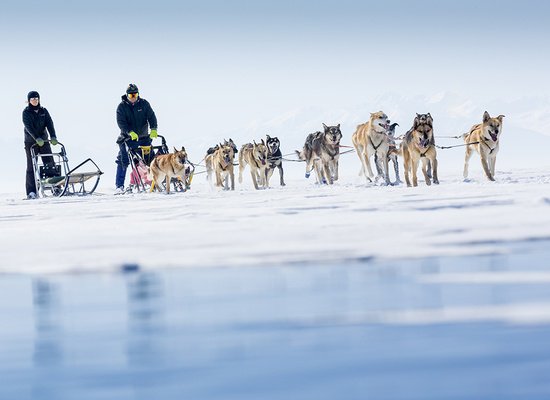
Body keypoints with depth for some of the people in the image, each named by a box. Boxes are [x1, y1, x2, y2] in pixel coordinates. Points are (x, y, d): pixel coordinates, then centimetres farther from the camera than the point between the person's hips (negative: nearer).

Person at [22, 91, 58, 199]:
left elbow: (49, 124, -5)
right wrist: (37, 138, -31)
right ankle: (31, 192, -6)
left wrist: (53, 137, -21)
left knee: (50, 164, -3)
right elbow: (29, 127, -17)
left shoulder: (44, 111, 7)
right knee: (31, 166, -4)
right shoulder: (26, 112, -4)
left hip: (44, 140, 3)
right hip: (31, 142, -3)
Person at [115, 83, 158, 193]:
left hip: (143, 137, 2)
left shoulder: (144, 104, 0)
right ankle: (119, 186, -6)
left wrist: (153, 129, -26)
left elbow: (151, 117, -7)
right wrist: (130, 133, -32)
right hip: (128, 138, -2)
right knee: (123, 161, -8)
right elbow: (121, 122, -16)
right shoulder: (122, 107, -6)